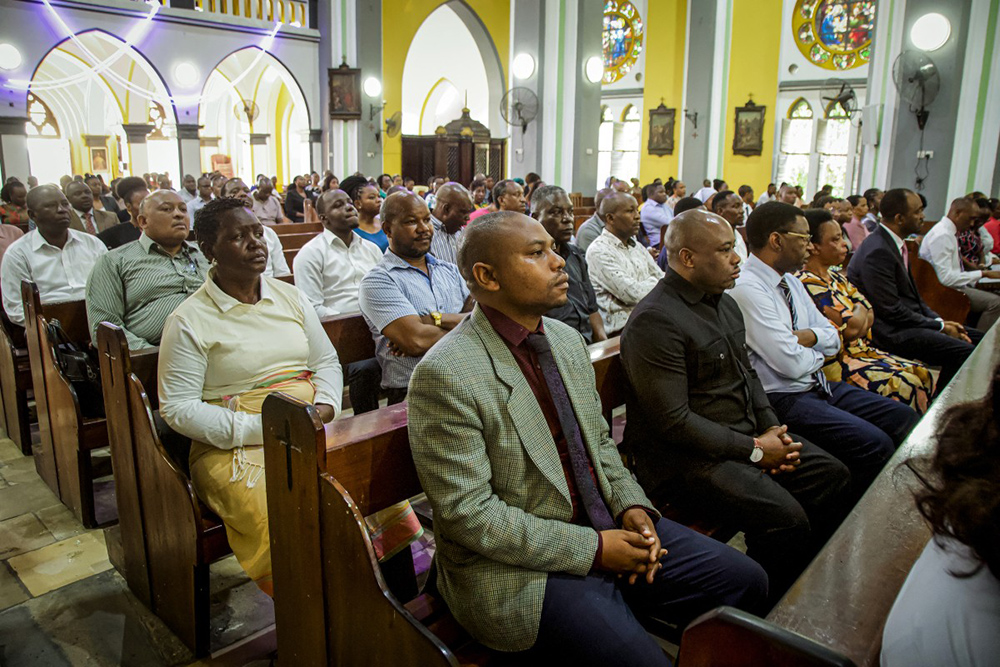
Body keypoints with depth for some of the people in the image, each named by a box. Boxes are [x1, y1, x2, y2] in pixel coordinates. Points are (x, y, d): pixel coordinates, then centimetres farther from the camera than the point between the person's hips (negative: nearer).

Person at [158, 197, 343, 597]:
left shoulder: (290, 297, 16)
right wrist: (260, 429, -15)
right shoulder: (189, 320, 0)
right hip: (234, 446, -4)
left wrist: (324, 407, -4)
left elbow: (326, 361, 18)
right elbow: (178, 408, -4)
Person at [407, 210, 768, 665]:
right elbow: (468, 511, -20)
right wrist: (592, 548, -18)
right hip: (518, 565, -7)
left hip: (604, 526, 8)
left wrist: (630, 505, -3)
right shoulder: (445, 375, -19)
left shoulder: (568, 341, 6)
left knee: (745, 581, 5)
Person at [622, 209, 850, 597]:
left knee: (833, 477, 4)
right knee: (786, 519, -23)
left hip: (745, 437, 10)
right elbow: (674, 422, -23)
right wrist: (754, 449, -16)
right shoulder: (654, 320, -20)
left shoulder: (724, 303, 13)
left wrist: (771, 427, 4)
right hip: (684, 458, -10)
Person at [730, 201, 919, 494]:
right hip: (784, 400, -10)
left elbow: (833, 338, 15)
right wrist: (818, 352, -2)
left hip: (820, 386, 10)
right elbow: (792, 364, -24)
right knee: (875, 444, -22)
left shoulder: (791, 282, 11)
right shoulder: (747, 289, -20)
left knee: (904, 418, 4)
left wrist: (812, 336, -9)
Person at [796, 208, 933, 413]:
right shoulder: (808, 284, -19)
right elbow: (850, 328, -21)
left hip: (860, 350, 10)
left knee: (922, 374, 3)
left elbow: (869, 315, 10)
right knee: (906, 385, -18)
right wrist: (860, 310, 0)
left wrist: (857, 320, -12)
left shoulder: (836, 277, 13)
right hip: (837, 363, -10)